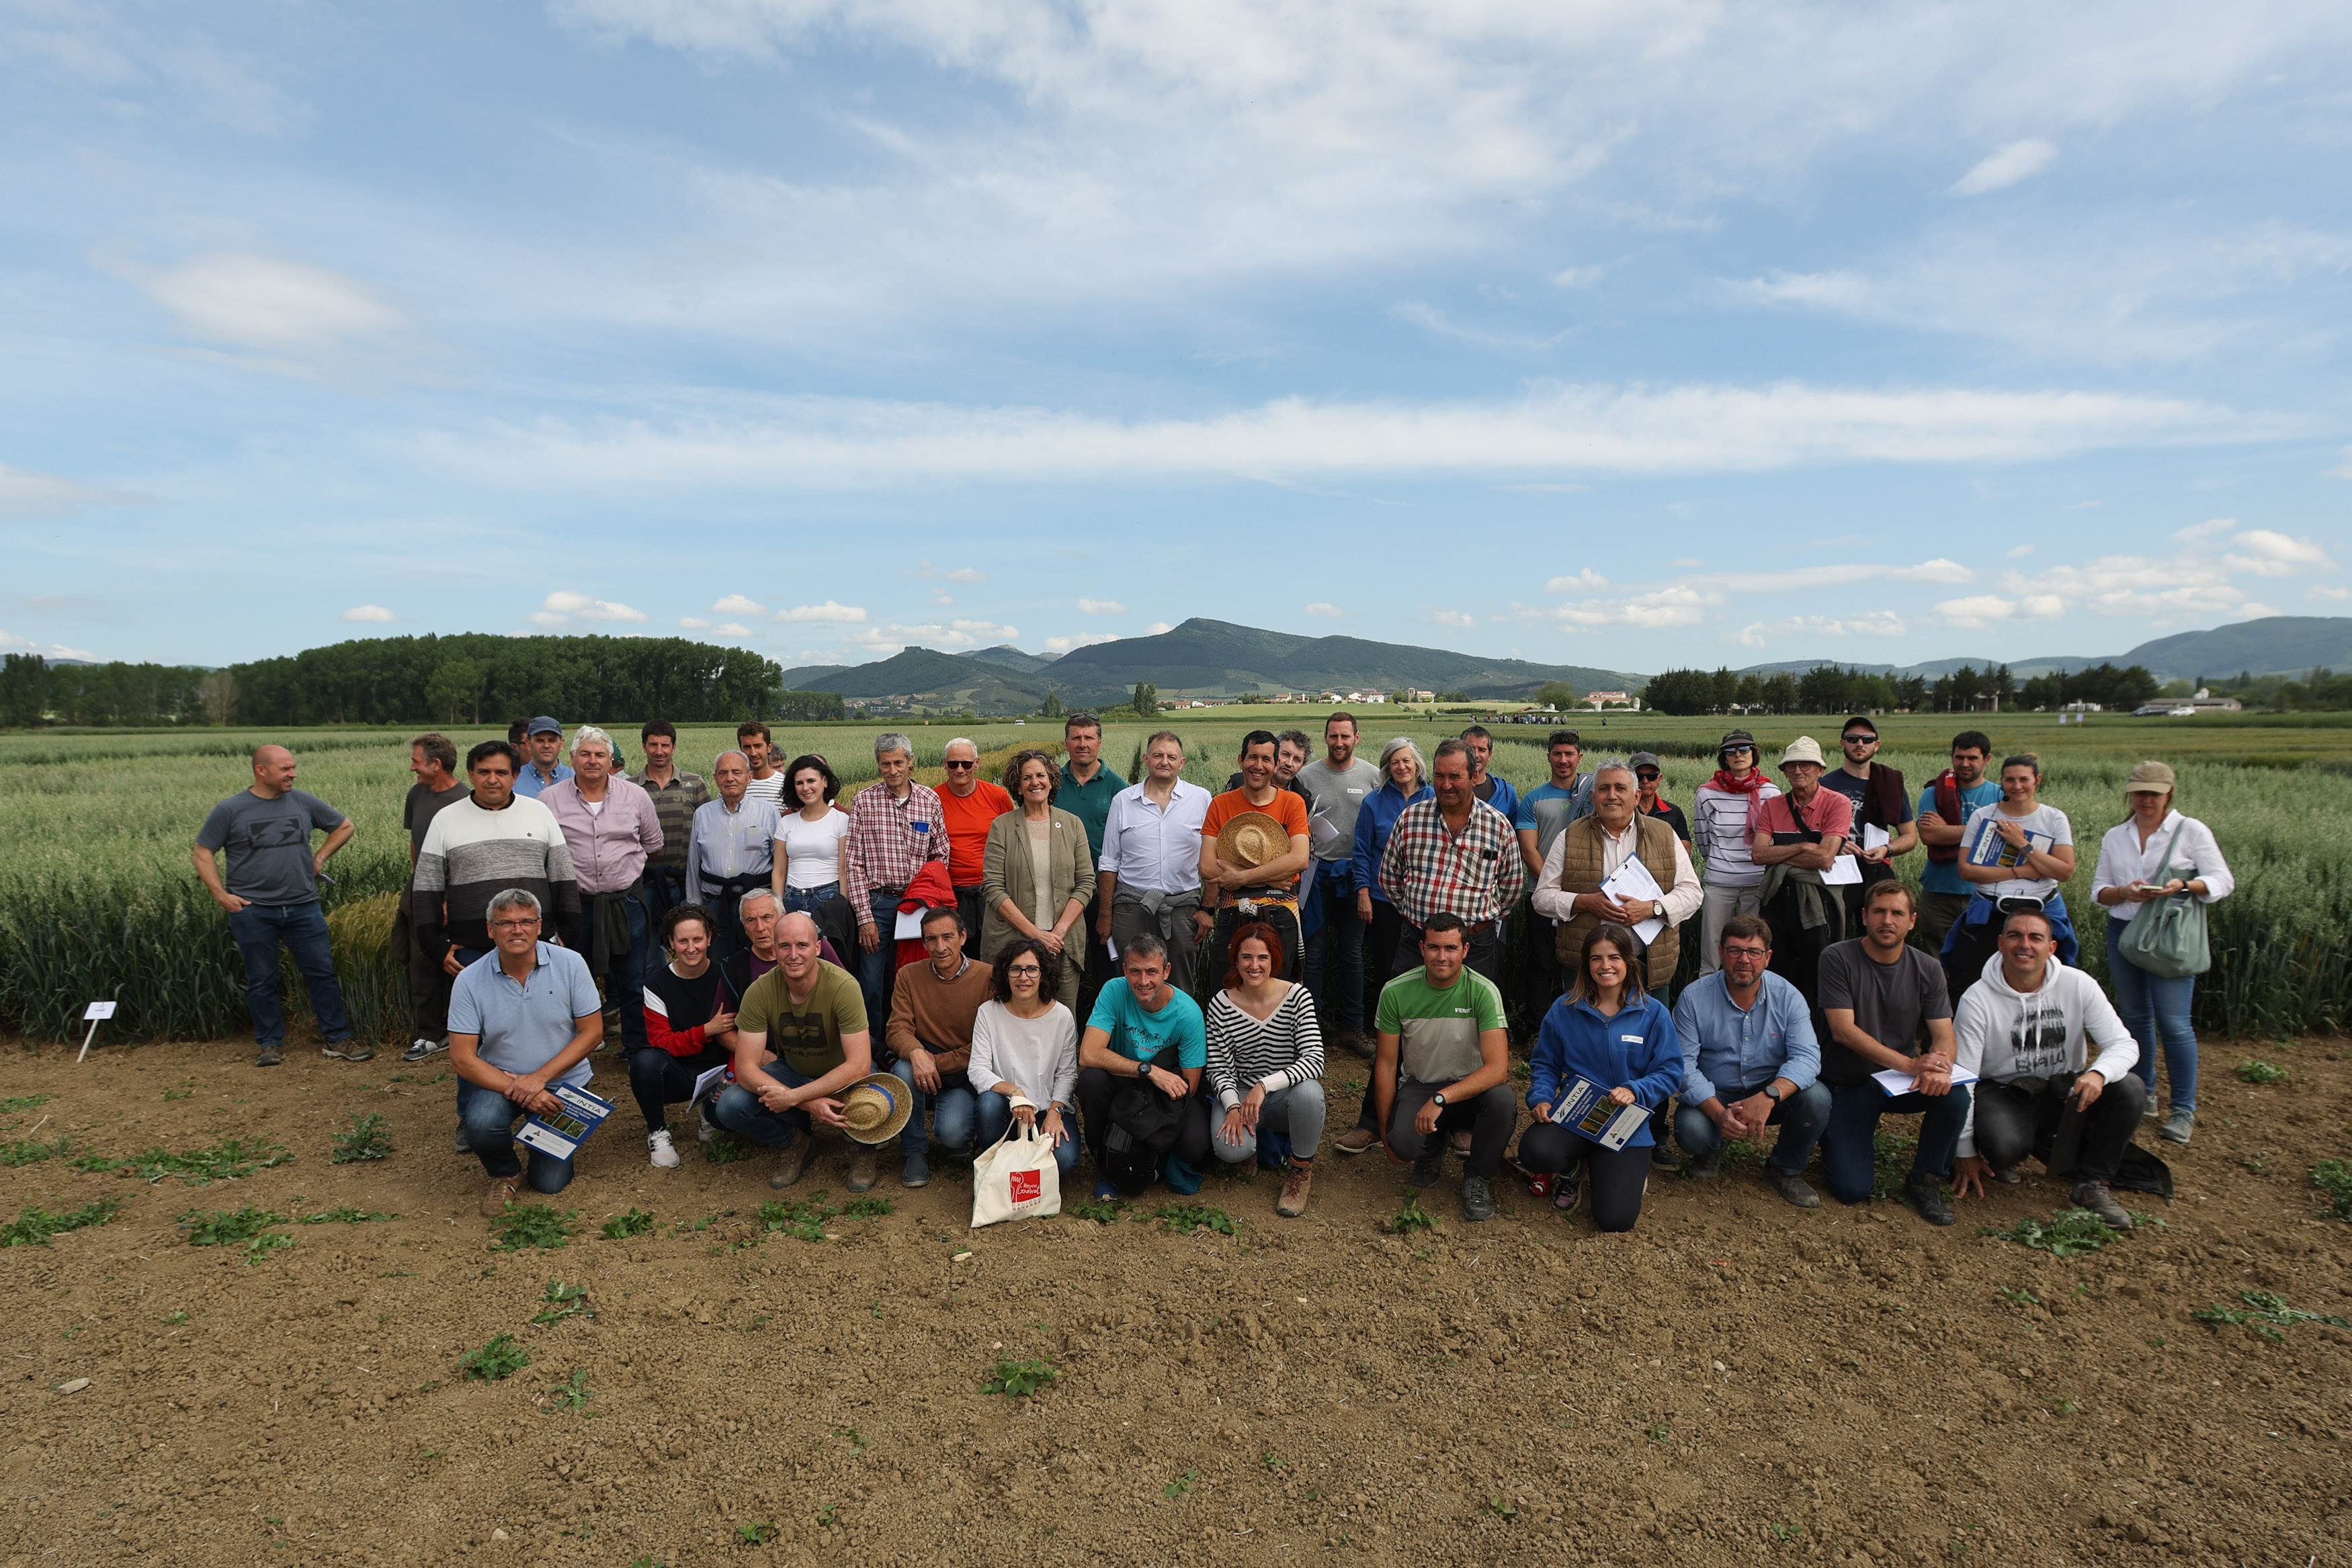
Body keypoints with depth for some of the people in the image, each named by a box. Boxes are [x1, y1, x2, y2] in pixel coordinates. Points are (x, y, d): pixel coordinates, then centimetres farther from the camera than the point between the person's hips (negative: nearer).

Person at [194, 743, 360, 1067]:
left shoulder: (304, 802, 5)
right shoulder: (230, 810, -2)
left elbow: (345, 827, 19)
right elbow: (203, 854, 3)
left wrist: (319, 858, 10)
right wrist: (221, 894, -5)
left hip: (303, 906, 2)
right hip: (252, 910, -2)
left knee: (322, 973, 2)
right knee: (262, 981, 7)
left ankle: (337, 1040, 9)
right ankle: (269, 1043, 21)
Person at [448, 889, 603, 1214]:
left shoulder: (570, 964, -11)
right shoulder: (470, 981, -11)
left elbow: (592, 1032, -8)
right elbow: (462, 1059, -12)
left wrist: (539, 1078, -19)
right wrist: (516, 1089, -24)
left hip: (562, 1081, 0)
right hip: (499, 1079, 0)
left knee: (551, 1183, -6)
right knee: (481, 1124, -33)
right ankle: (504, 1173, 3)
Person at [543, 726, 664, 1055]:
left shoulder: (636, 796, 2)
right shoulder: (550, 800, 0)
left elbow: (653, 843, 15)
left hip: (626, 902, 0)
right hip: (575, 904, 0)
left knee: (633, 984, 6)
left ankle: (638, 1049, 19)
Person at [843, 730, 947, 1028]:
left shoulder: (930, 799, 4)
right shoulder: (864, 801, -2)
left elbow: (939, 854, 11)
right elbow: (853, 864, -3)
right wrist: (864, 916, -9)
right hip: (877, 902, -2)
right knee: (872, 983, 0)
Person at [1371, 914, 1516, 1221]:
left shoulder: (1483, 991, -17)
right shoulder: (1396, 992, -12)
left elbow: (1498, 1067, -26)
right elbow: (1386, 1064, -2)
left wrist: (1441, 1098, -36)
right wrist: (1385, 1131, -2)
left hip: (1472, 1086, 0)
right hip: (1419, 1085, 1)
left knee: (1502, 1100, -35)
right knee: (1404, 1142, -30)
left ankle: (1478, 1176, -4)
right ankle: (1434, 1148, 12)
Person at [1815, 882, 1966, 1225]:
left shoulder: (1927, 969, 0)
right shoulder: (1838, 959, -12)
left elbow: (1944, 1035, -6)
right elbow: (1843, 1030, -19)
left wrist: (1940, 1069, -30)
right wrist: (1911, 1064, -29)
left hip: (1902, 1083, 4)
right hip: (1847, 1084, -3)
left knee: (1955, 1096, -29)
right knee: (1852, 1189, -16)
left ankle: (1925, 1180, -3)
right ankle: (1861, 1144, 21)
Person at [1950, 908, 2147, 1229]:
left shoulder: (2078, 985, -7)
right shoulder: (1977, 1000, -16)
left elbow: (2124, 1044, -7)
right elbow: (1962, 1079, -13)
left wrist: (2098, 1073, -33)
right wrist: (1966, 1153, -12)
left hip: (2066, 1090, 4)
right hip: (2004, 1093, -3)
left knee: (2130, 1088, -23)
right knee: (2004, 1146, -34)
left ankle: (2093, 1183, -6)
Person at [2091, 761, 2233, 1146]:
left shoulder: (2192, 831, 0)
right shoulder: (2114, 837, 11)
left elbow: (2222, 881, -3)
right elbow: (2099, 889, 10)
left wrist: (2182, 886, -21)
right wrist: (2124, 892, -11)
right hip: (2123, 932, 4)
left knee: (2173, 1023, -7)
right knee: (2135, 1017, 12)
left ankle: (2184, 1110, 1)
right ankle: (2142, 1093, 25)